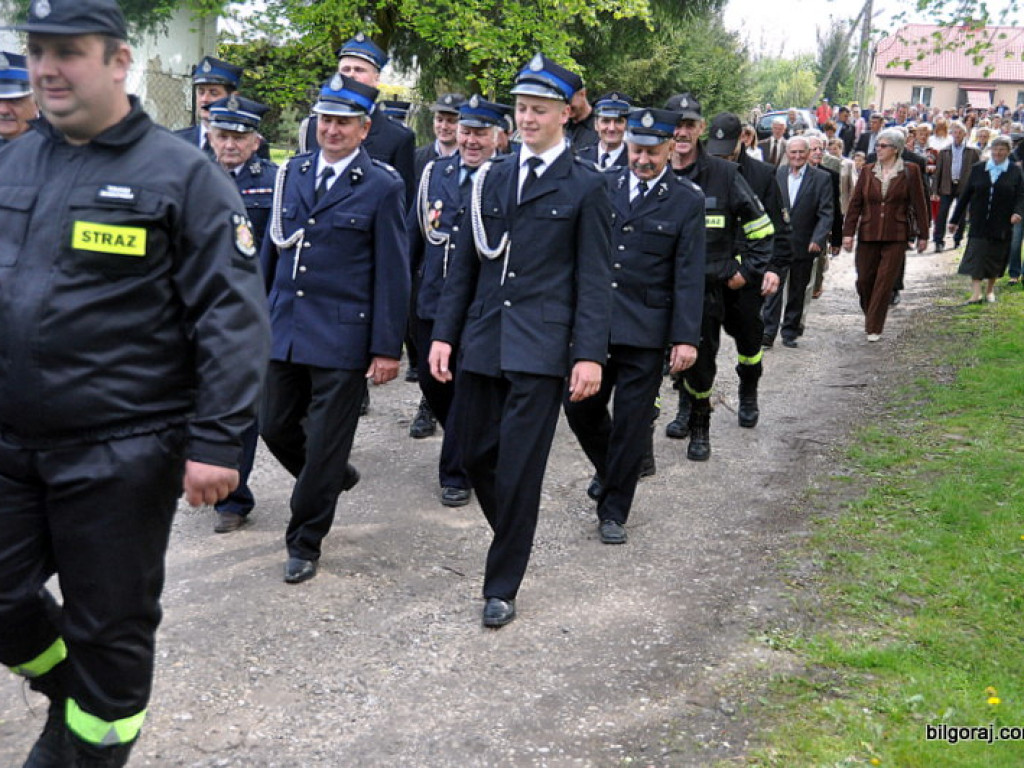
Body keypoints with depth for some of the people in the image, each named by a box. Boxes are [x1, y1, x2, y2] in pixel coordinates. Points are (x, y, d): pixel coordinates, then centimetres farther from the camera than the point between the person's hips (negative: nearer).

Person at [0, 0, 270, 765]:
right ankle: (69, 695, 43)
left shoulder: (181, 174, -9)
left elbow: (232, 316, -13)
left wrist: (215, 442, -18)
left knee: (110, 625, 9)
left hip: (120, 452, -5)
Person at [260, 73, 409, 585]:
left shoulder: (382, 187, -6)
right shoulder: (294, 172, 9)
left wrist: (387, 348, -10)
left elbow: (392, 274, -7)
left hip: (342, 337, -5)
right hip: (285, 328, 5)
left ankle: (304, 543, 19)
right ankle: (335, 478, 41)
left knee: (324, 444, 3)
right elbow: (272, 249, 15)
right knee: (275, 427, 13)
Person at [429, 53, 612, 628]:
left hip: (542, 344, -5)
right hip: (483, 339, 5)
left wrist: (590, 353, -12)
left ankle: (503, 586, 9)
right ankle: (515, 539, 35)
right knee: (476, 454, 9)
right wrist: (445, 333, 7)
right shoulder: (492, 177, 12)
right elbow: (466, 262, 14)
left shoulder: (586, 186, -1)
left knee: (519, 467, -3)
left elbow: (595, 278, -5)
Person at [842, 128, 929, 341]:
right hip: (868, 234, 3)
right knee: (864, 280, 6)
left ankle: (874, 328, 1)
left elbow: (919, 204, 2)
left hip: (896, 236, -3)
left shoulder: (910, 171, -1)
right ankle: (871, 316, 30)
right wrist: (848, 232, 1)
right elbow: (855, 203, 6)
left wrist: (923, 235, 1)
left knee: (885, 282, -4)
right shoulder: (868, 171, 6)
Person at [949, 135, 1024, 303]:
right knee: (976, 255, -10)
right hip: (979, 223, 0)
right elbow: (965, 195, 6)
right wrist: (955, 220, 6)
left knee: (996, 258, 8)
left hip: (1002, 225, 0)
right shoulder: (978, 168, 4)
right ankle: (976, 293, -13)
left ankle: (990, 290, 26)